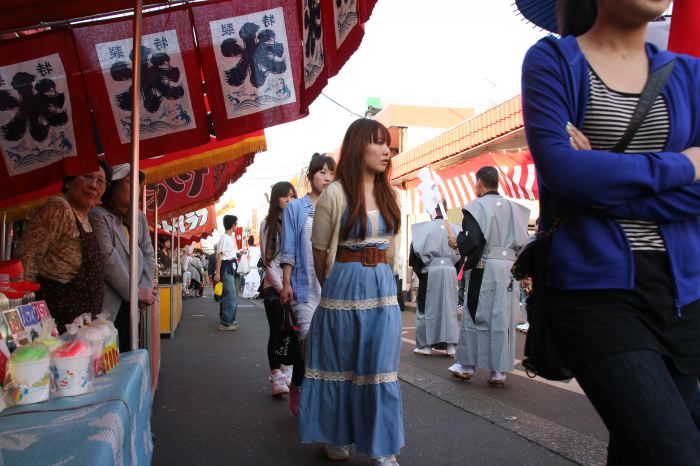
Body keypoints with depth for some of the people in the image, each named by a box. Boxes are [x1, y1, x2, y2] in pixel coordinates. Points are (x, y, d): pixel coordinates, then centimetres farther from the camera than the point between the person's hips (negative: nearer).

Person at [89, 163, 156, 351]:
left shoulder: (139, 217, 12)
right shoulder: (98, 216, -8)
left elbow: (148, 254, 8)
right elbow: (108, 260, -16)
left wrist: (145, 289, -7)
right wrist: (136, 292, -13)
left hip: (130, 304, 6)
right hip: (108, 305, -6)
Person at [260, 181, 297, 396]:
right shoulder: (268, 223, 2)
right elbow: (268, 261, -2)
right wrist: (281, 288, -8)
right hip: (274, 286, -2)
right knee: (277, 331, -4)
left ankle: (282, 372, 11)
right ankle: (276, 377, 0)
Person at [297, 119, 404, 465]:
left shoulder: (388, 194, 8)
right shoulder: (335, 194, -9)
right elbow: (319, 251, -1)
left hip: (383, 286, 5)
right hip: (346, 286, -4)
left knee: (381, 369, 8)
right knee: (340, 366, 10)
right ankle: (336, 437, 30)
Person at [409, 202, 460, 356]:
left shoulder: (424, 227, -7)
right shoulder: (454, 228, 3)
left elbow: (416, 250, -6)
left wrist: (419, 269, 4)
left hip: (430, 271, -3)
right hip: (450, 271, 3)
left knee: (427, 307, 7)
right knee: (449, 307, 10)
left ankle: (426, 344, 10)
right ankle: (451, 345, 9)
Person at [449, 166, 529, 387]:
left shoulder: (476, 207, -8)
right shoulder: (514, 207, 7)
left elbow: (471, 241, -15)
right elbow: (522, 241, 8)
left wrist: (458, 238, 5)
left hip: (485, 268, -4)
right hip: (511, 268, 4)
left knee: (476, 316, 7)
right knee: (504, 318, 8)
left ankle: (467, 365, 17)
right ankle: (499, 371, 12)